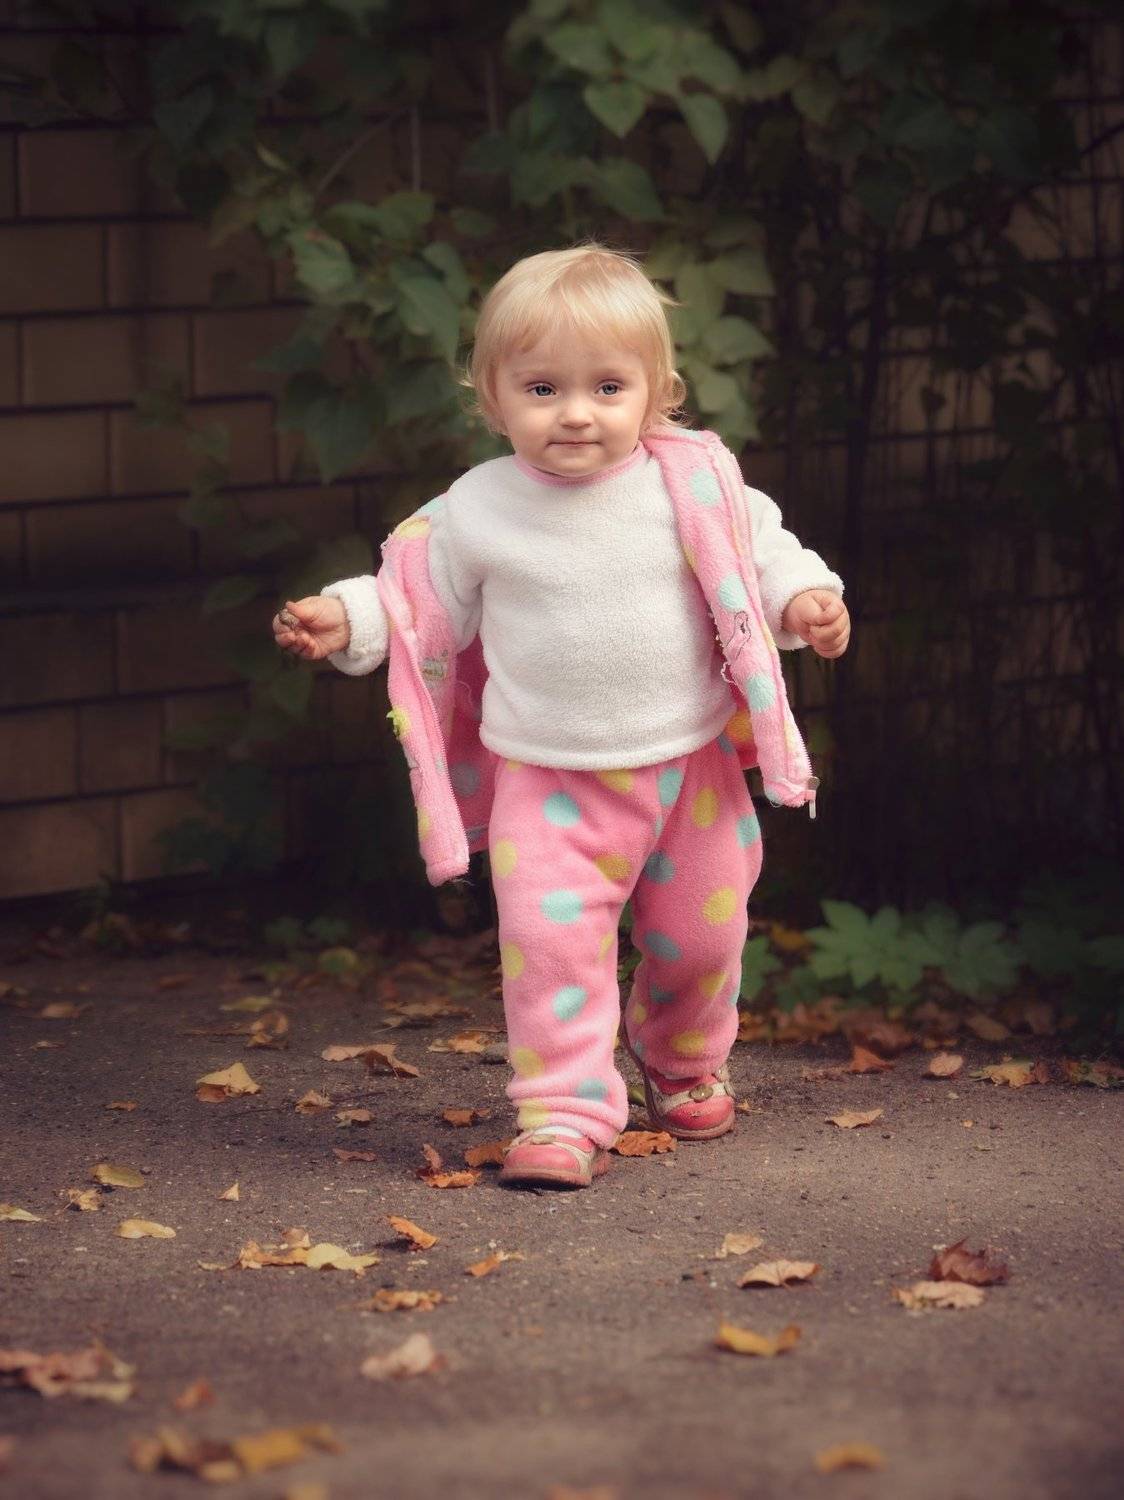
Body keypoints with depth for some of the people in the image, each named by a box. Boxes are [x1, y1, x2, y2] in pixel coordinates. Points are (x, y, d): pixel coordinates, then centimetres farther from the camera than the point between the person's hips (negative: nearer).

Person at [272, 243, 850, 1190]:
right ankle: (565, 1114, -7)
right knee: (550, 937, -15)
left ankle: (685, 1066, 43)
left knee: (699, 935, 15)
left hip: (692, 765, 1)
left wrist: (805, 597, -14)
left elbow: (761, 552, 4)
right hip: (546, 782, -1)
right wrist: (346, 620, -10)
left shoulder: (696, 487, -8)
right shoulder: (476, 512, -7)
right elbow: (426, 607, 4)